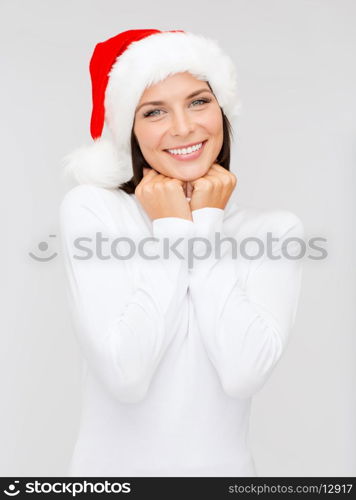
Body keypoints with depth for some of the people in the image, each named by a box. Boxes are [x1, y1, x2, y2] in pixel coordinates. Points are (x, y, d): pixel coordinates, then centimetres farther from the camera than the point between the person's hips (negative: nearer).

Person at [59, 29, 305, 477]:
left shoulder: (276, 229, -8)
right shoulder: (90, 208, -14)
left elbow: (243, 375, -22)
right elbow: (125, 376, -22)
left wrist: (206, 224, -17)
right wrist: (172, 229, -18)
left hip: (223, 465, 1)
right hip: (110, 465, -1)